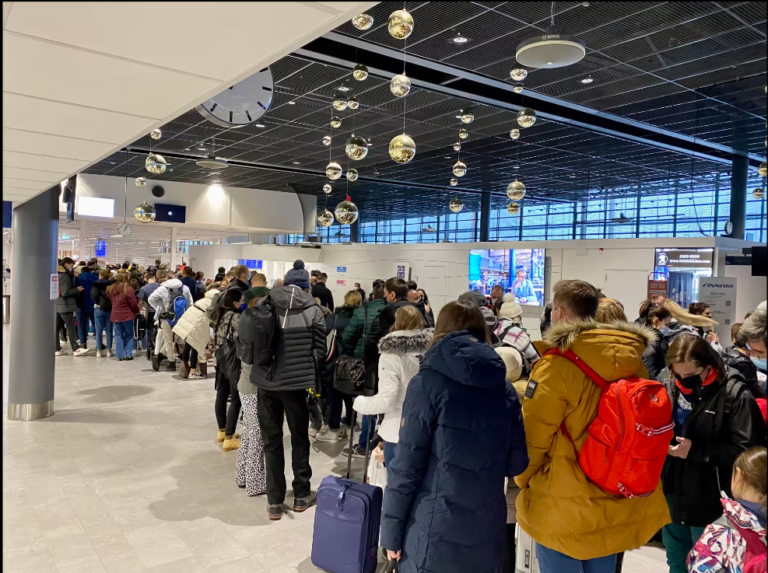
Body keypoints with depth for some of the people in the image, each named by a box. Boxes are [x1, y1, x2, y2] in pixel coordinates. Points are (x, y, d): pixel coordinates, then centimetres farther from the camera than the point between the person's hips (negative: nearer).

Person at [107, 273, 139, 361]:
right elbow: (133, 303, -13)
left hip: (115, 315, 4)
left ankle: (120, 355, 10)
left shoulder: (111, 289, 1)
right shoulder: (128, 289, -16)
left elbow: (110, 301, 11)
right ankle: (128, 354, 5)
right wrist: (137, 311, 4)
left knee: (119, 335, 10)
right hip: (127, 315, -4)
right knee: (129, 335, 9)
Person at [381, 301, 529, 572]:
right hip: (488, 533, 4)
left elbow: (407, 464, -13)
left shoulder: (427, 383, -11)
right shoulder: (505, 389, 1)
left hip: (435, 534, -4)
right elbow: (516, 463, 6)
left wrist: (391, 531, -3)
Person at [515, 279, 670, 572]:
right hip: (617, 502, 6)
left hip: (564, 507, -6)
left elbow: (532, 436, -15)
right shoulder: (633, 361, -2)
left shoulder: (556, 365, -20)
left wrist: (523, 479, 4)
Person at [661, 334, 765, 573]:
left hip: (709, 501, -5)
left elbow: (747, 451, -19)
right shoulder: (673, 388, -1)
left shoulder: (735, 394, -16)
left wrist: (696, 451, -21)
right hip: (672, 492, 5)